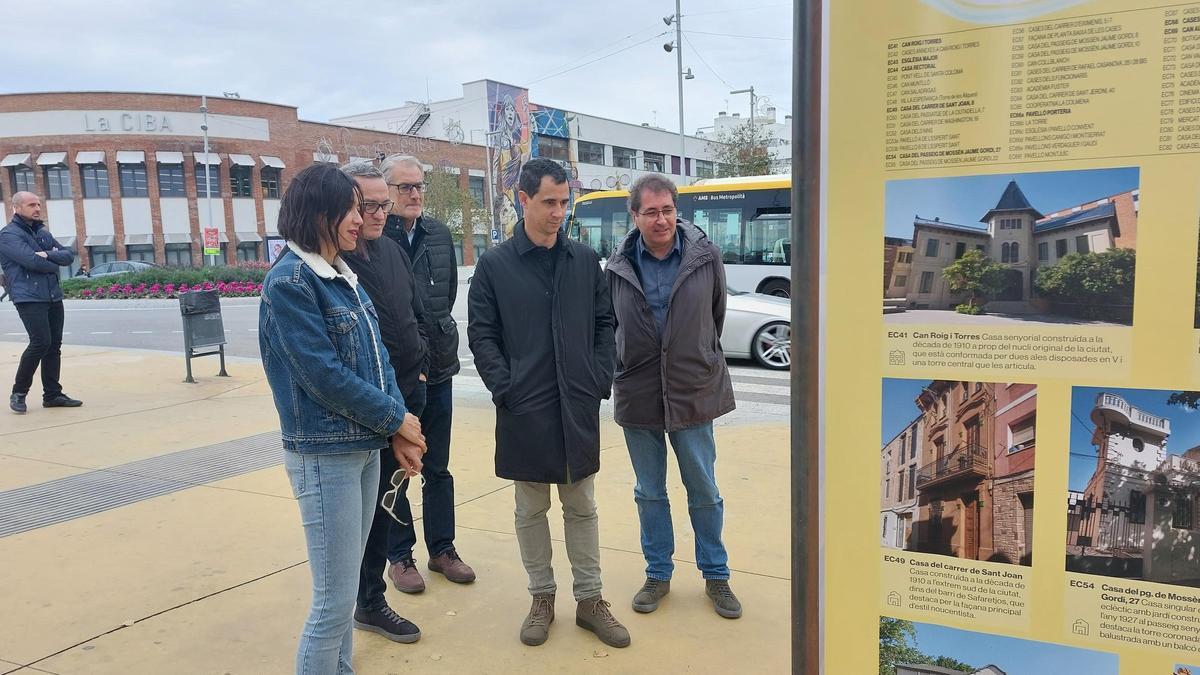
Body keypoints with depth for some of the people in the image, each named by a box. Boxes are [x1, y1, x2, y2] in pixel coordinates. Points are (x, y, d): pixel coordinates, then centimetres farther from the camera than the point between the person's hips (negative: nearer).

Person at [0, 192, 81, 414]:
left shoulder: (43, 232, 18)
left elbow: (69, 255, 8)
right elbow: (32, 261, -19)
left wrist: (48, 255, -11)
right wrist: (55, 264, -2)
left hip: (53, 297, 7)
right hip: (29, 298, -7)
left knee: (54, 345, 6)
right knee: (40, 343, -14)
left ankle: (52, 394, 13)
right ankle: (18, 393, 2)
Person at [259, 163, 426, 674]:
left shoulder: (344, 276, 10)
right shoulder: (289, 281, -14)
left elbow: (377, 356, 10)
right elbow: (324, 374, -19)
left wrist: (399, 431, 0)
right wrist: (397, 420, -10)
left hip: (365, 447, 8)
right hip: (325, 455, -8)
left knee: (345, 586, 18)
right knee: (335, 600, 0)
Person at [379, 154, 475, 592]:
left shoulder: (439, 234, 5)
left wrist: (436, 332, 6)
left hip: (437, 367, 5)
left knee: (438, 469, 15)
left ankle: (442, 549, 29)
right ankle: (400, 557, 25)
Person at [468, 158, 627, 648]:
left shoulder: (585, 260, 5)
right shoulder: (494, 265, -2)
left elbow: (604, 324, 8)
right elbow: (481, 335, -2)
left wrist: (599, 380, -2)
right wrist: (505, 389, -11)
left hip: (579, 407, 2)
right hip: (524, 410, -2)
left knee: (582, 507, 12)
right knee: (531, 510, 11)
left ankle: (589, 599, 24)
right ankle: (541, 597, 27)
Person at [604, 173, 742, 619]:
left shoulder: (705, 256, -5)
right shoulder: (618, 266, -2)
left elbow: (716, 315, 10)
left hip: (693, 393, -1)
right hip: (637, 394, 1)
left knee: (704, 491, 10)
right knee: (650, 493, 14)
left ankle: (716, 575, 29)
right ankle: (658, 574, 31)